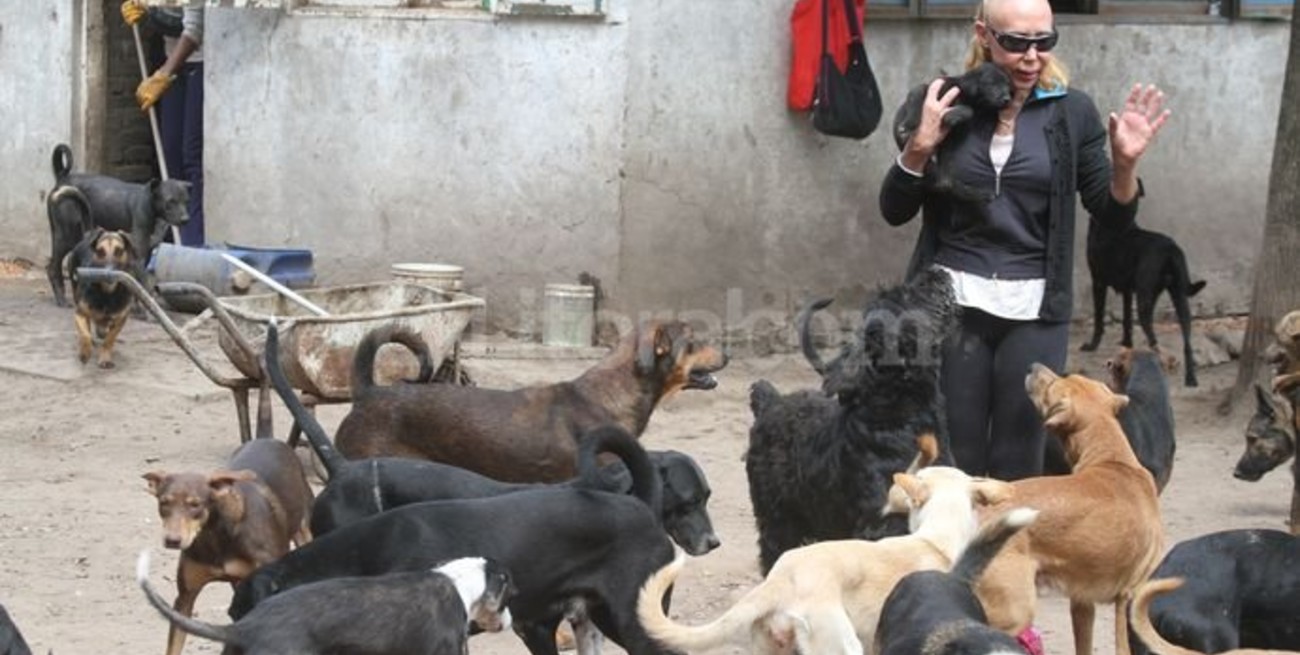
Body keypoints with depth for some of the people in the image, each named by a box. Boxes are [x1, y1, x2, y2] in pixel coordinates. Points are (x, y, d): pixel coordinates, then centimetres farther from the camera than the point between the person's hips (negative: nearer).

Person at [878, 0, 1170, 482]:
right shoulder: (947, 103, 1)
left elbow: (1113, 214, 5)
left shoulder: (1071, 112, 1)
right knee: (953, 460, 5)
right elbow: (894, 210, 2)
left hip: (1035, 312, 0)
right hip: (950, 303, 0)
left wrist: (1125, 163, -14)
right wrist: (920, 145, -14)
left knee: (1019, 465, 5)